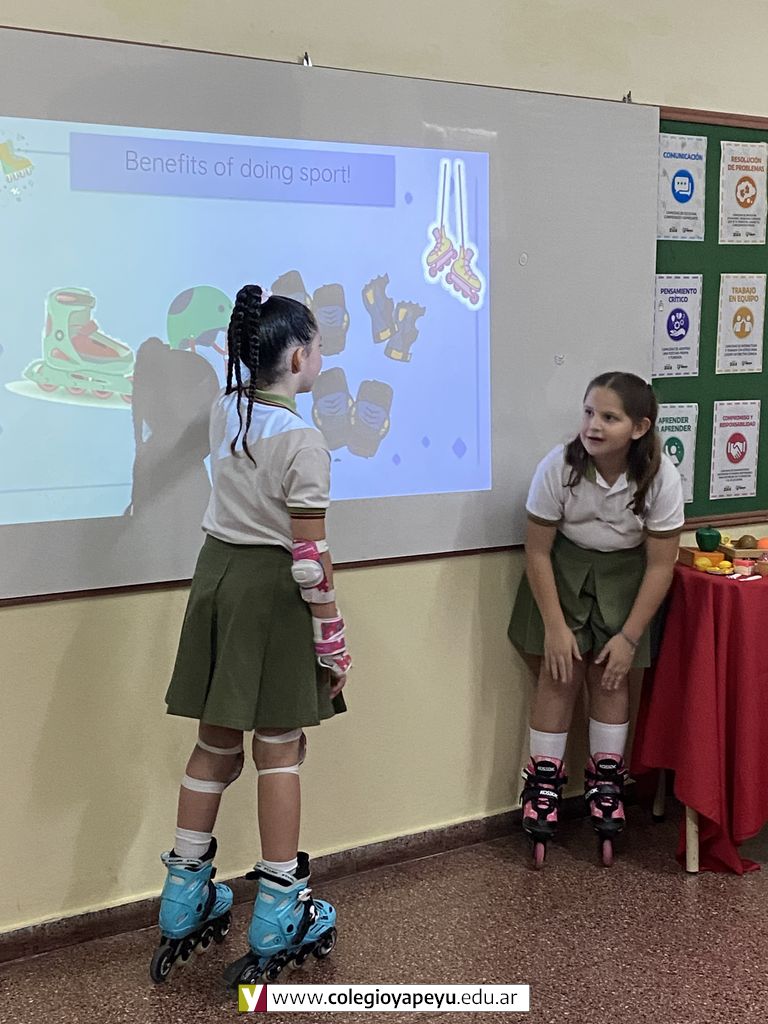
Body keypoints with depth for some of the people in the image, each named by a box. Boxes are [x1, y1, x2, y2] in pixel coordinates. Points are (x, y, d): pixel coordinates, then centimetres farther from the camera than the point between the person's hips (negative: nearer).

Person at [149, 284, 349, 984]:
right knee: (280, 752, 5)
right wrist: (332, 640, -9)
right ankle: (279, 919, 16)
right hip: (274, 592, -7)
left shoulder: (225, 409, 2)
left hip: (218, 573, 7)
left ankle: (187, 903, 26)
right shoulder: (304, 442, -18)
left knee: (215, 744, 15)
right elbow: (310, 557, -18)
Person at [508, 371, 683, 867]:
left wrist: (629, 637, -13)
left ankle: (606, 779, 17)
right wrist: (554, 625, -15)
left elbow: (660, 564, -13)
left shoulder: (661, 477, -24)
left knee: (612, 675, -2)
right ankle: (545, 778, 12)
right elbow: (538, 550, -15)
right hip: (563, 569, 0)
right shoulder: (558, 466, -26)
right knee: (561, 673, -4)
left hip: (623, 574, 1)